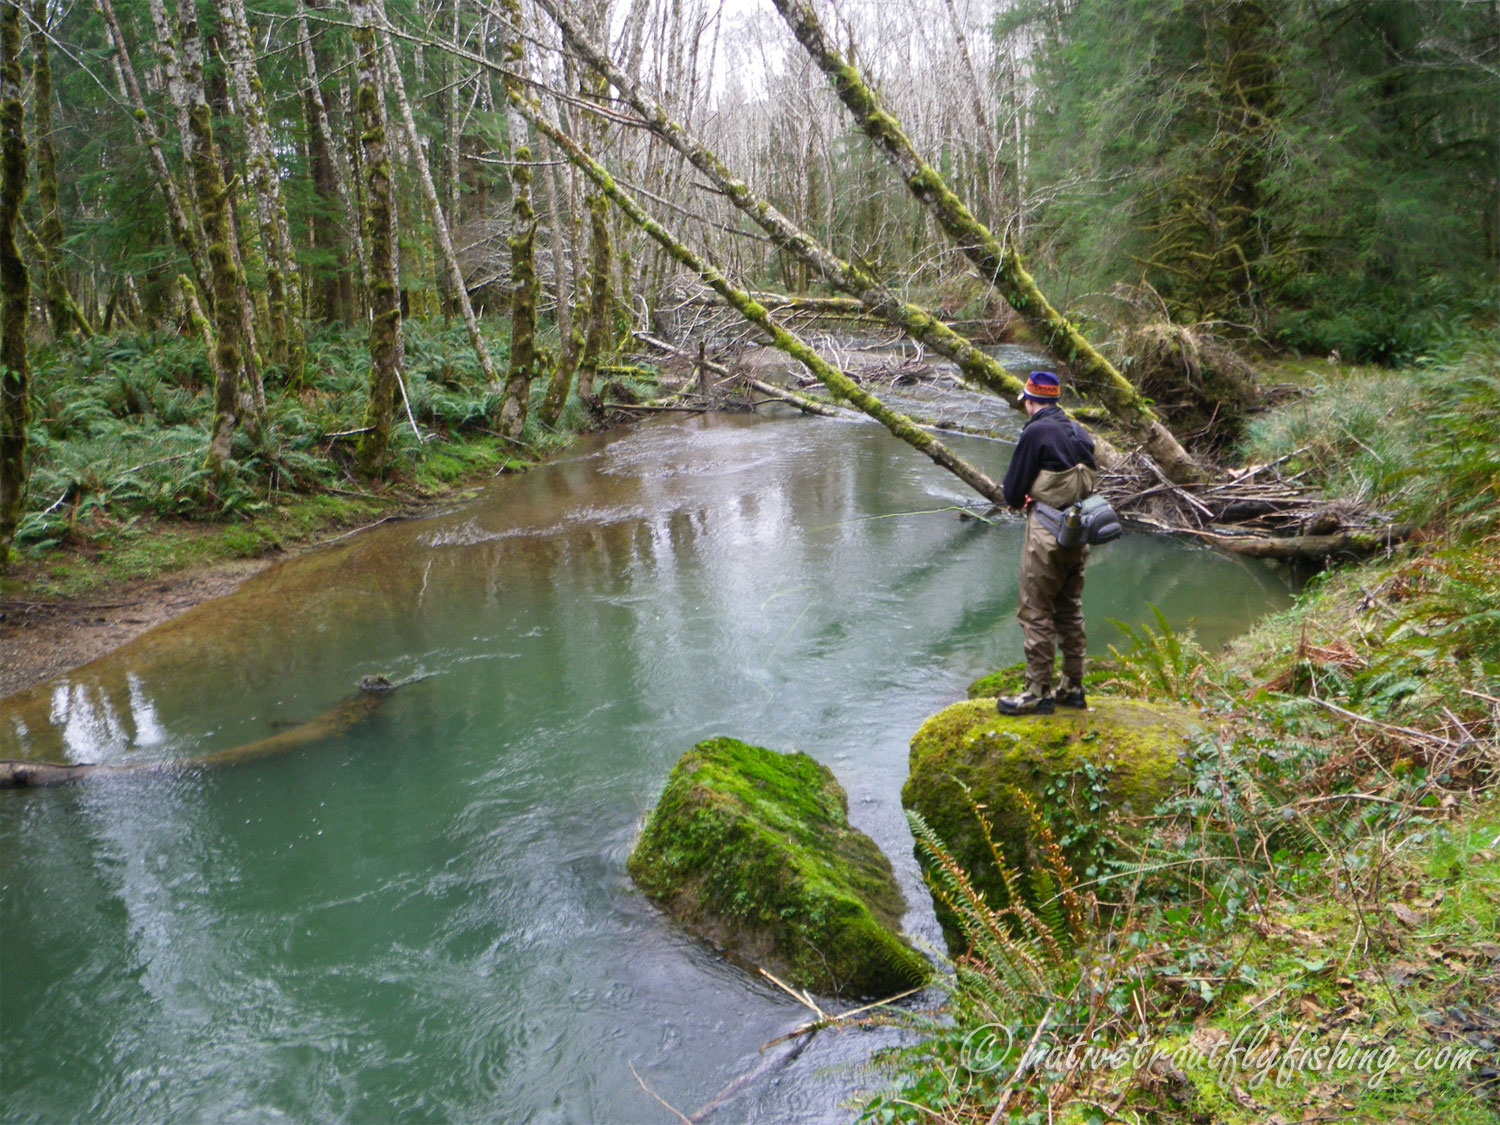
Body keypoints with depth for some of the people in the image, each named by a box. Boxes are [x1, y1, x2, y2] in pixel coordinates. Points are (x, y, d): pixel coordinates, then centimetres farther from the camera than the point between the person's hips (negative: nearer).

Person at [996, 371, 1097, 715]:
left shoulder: (1035, 432, -14)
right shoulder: (1080, 433, 9)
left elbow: (1012, 492, -11)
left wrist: (1023, 500, 12)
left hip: (1046, 536, -8)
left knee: (1036, 613, 0)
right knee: (1070, 612, 16)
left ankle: (1038, 693, 4)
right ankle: (1072, 688, 24)